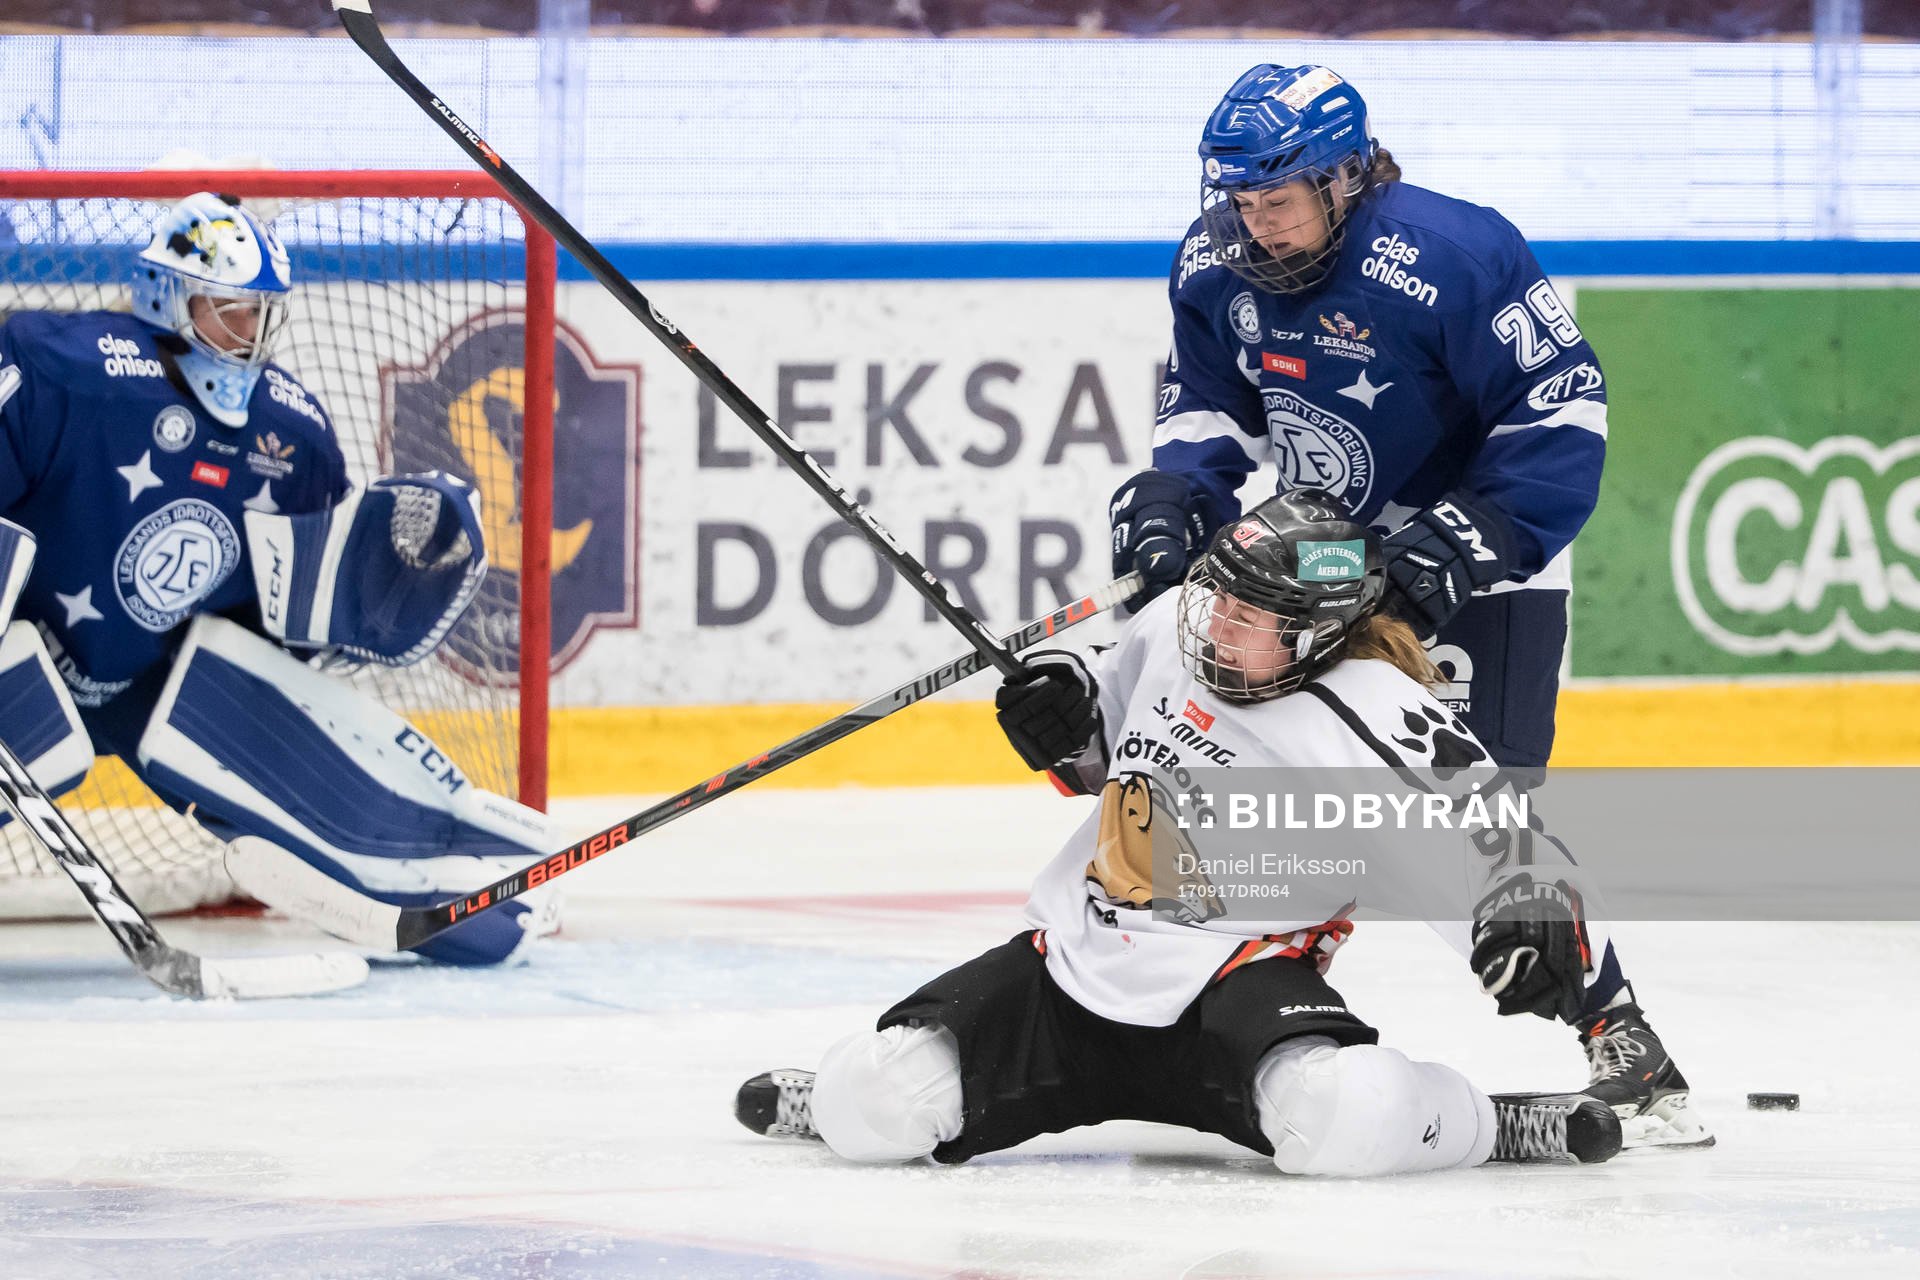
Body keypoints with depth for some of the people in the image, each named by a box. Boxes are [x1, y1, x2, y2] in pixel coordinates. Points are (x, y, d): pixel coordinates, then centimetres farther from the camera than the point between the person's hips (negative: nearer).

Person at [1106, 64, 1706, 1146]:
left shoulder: (1450, 256, -26)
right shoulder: (1216, 265, -4)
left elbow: (1563, 405, -24)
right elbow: (1209, 398, 11)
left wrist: (1480, 531, -29)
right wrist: (1176, 493, -7)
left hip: (1478, 566, -7)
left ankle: (1624, 1046, -14)